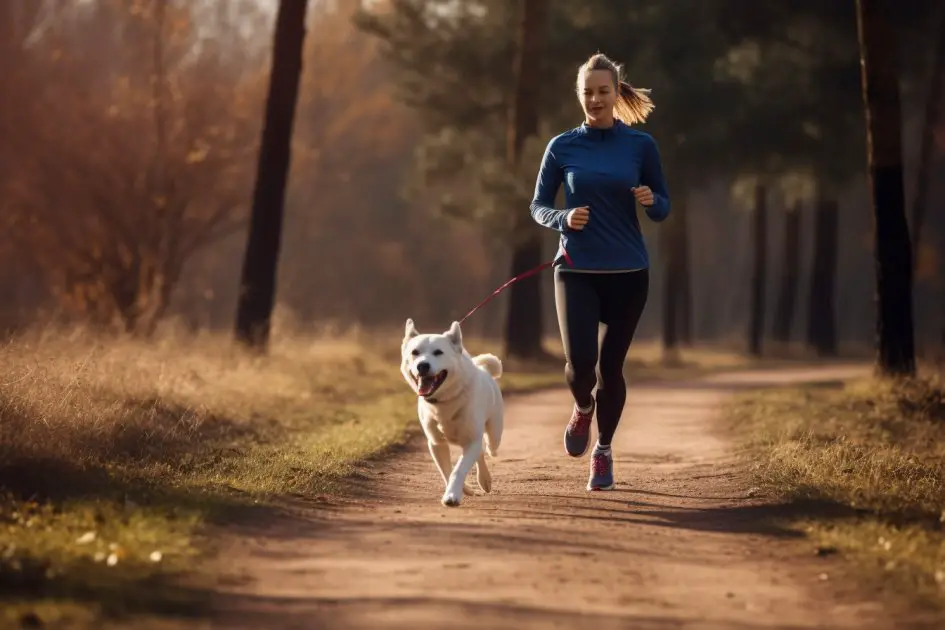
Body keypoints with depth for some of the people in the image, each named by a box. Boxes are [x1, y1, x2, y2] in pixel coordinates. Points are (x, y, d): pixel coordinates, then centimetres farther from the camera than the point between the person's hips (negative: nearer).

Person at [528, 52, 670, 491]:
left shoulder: (641, 145, 1)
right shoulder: (563, 147, 1)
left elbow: (663, 208, 6)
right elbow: (538, 206, 6)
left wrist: (651, 201, -17)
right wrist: (564, 219, -15)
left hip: (628, 272, 0)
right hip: (576, 270, 0)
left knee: (610, 365, 5)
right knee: (580, 364, -14)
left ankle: (603, 451, 26)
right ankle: (583, 409, 22)